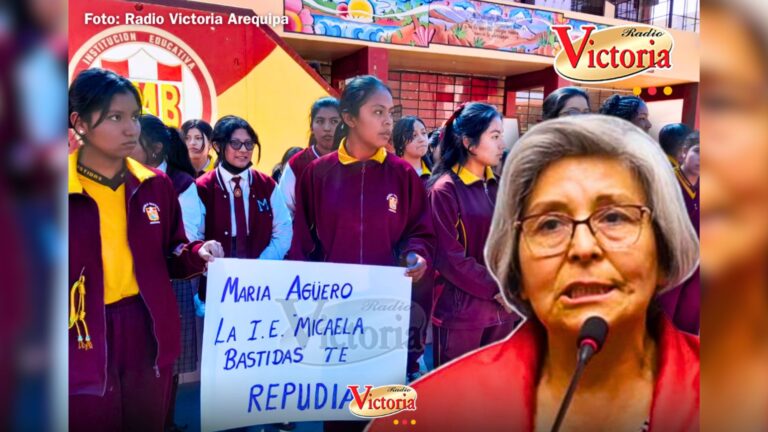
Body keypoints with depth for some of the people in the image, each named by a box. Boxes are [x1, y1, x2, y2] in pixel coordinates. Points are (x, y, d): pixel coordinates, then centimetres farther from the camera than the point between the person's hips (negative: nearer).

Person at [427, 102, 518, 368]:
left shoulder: (498, 186, 9)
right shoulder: (445, 190, -11)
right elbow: (449, 257, -15)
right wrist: (496, 289, -13)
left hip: (502, 308, 7)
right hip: (460, 311, -6)